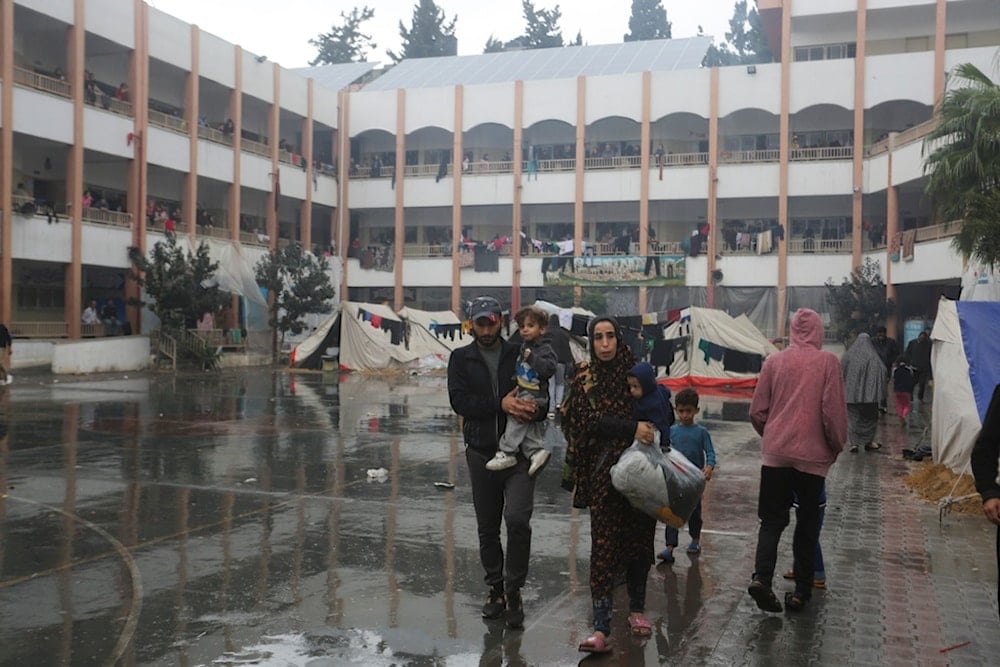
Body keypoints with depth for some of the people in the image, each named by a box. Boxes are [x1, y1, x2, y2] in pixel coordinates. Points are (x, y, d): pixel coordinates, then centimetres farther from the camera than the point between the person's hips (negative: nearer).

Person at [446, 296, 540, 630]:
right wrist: (500, 405, -21)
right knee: (487, 527, 11)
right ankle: (496, 589, 28)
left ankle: (514, 591, 2)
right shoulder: (461, 359, 4)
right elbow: (459, 401, -10)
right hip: (481, 452, 2)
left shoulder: (519, 355, 4)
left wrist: (534, 408, -17)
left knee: (517, 520, -15)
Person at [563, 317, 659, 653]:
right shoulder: (585, 377, 0)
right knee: (604, 544, -6)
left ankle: (637, 609, 30)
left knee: (639, 539, 11)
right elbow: (592, 419, -13)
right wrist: (632, 428, -23)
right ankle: (601, 630, -7)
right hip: (605, 471, -2)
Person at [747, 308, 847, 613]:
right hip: (813, 456, -1)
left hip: (775, 453, 1)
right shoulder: (827, 362, -6)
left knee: (772, 519, 9)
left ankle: (761, 577, -10)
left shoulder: (774, 361, 1)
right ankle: (801, 591, 15)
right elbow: (834, 412, -8)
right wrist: (836, 446, 8)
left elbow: (757, 411, 3)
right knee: (807, 525, 12)